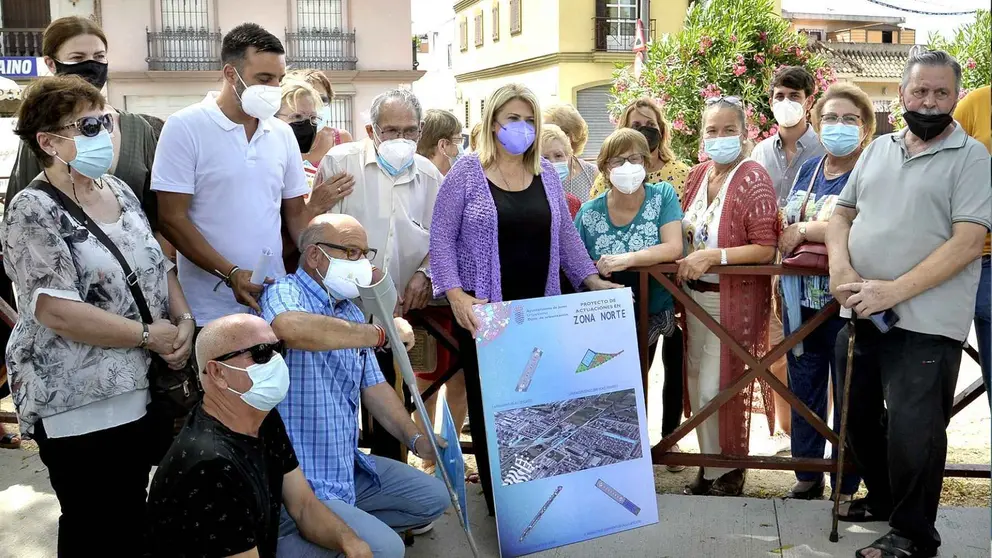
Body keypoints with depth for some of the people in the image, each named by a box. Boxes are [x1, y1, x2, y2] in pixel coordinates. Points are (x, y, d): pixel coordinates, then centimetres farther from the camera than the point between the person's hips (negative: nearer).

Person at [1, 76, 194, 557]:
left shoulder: (119, 191, 8)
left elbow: (157, 266, 13)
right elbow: (58, 311, -23)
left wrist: (183, 320, -4)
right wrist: (148, 335, -18)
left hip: (140, 387, 7)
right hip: (80, 403, -7)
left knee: (133, 515, 19)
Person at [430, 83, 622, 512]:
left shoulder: (546, 174, 12)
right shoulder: (466, 172, -2)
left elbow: (565, 234, 16)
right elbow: (441, 238, -5)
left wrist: (592, 279, 6)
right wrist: (456, 295, -16)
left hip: (539, 309, 4)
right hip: (483, 310, -3)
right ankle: (497, 499, 14)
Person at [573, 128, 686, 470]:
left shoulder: (663, 196, -12)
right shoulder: (589, 213, -8)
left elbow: (673, 248, -23)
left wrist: (627, 259, -33)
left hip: (660, 313, 0)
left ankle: (669, 437, 37)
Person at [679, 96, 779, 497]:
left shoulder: (753, 179, -14)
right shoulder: (697, 175, 7)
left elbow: (766, 250, -19)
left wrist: (711, 256, -25)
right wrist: (686, 260, 2)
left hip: (733, 298, -7)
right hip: (695, 295, 7)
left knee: (717, 388, -1)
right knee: (697, 384, 13)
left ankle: (727, 473, 19)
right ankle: (709, 466, 29)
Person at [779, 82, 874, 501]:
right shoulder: (808, 170, 11)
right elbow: (788, 222, 21)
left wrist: (803, 230, -18)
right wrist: (784, 237, 2)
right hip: (801, 299, 6)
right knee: (803, 389, 14)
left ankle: (847, 486, 20)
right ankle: (807, 476, 28)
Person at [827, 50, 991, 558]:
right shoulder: (878, 149, 12)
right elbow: (841, 214, 15)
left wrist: (893, 291, -20)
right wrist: (840, 266, -6)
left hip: (926, 322, -6)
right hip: (864, 313, 6)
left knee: (910, 429, -4)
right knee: (859, 416, 17)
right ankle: (883, 498, 39)